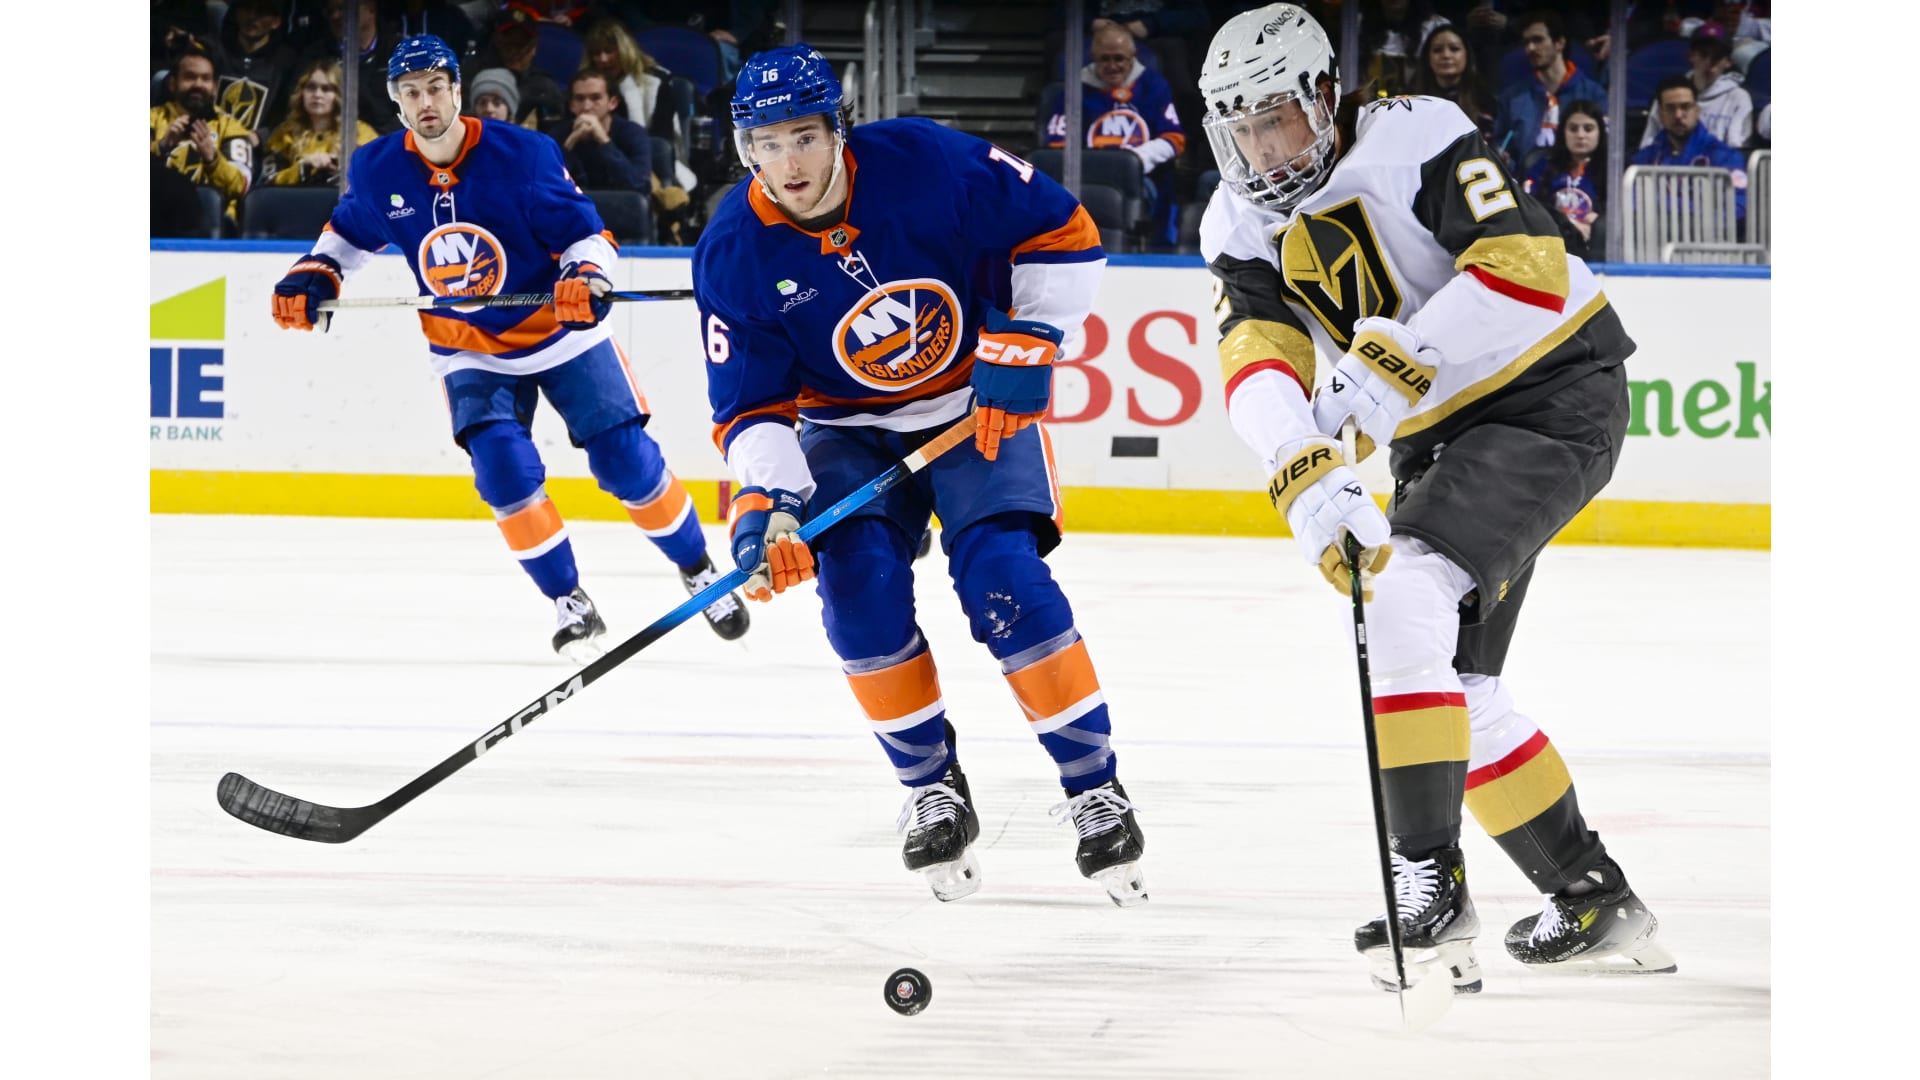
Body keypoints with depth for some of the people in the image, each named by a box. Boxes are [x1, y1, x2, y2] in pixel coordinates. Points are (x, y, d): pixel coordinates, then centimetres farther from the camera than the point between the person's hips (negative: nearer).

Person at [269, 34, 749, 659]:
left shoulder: (523, 156, -20)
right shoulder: (377, 172, -10)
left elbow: (587, 235, -15)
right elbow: (351, 232, 11)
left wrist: (586, 277, -36)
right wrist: (314, 277, -6)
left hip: (559, 330, -2)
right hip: (471, 351, 2)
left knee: (628, 465, -3)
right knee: (505, 470, -18)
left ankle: (699, 572, 20)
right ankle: (569, 604, -2)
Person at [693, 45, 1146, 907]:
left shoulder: (927, 165, -23)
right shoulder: (733, 254, -16)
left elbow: (1061, 234, -12)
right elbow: (752, 407, -12)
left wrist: (1022, 349, -18)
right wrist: (767, 503, -28)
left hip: (978, 407, -2)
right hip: (851, 431, 2)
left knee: (1003, 577, -21)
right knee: (856, 579, -21)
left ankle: (1094, 787, -9)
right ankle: (932, 790, -3)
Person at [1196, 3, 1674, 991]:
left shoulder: (1415, 139, -18)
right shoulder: (1240, 226, 0)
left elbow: (1525, 268, -27)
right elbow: (1257, 361, -15)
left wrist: (1392, 368, -34)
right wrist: (1305, 478, -35)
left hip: (1553, 395, -9)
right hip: (1440, 435, 9)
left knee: (1411, 587, -26)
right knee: (1454, 685, 9)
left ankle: (1430, 879, -28)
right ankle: (1595, 904, 22)